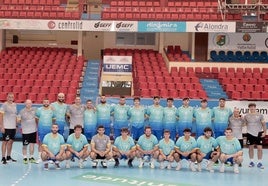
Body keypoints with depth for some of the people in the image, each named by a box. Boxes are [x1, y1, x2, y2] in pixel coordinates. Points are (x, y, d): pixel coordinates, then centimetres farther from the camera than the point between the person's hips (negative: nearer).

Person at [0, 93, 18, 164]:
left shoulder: (14, 105, 12)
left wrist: (16, 125, 17)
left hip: (13, 127, 7)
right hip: (6, 127, -7)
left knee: (11, 141, 11)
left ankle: (8, 157, 21)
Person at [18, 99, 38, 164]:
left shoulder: (34, 109, 4)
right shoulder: (22, 111, -5)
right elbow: (18, 120, -1)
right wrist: (19, 120, -20)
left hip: (33, 130, 3)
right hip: (25, 131, -3)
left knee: (32, 144, 8)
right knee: (25, 145, 1)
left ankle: (31, 157, 19)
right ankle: (25, 158, 13)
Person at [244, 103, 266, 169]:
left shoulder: (260, 115, -1)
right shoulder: (246, 116, 4)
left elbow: (263, 124, 0)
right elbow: (245, 124, 14)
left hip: (258, 133, -1)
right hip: (250, 133, 1)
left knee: (260, 148, -4)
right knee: (251, 148, 7)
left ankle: (259, 162, 3)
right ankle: (251, 162, 18)